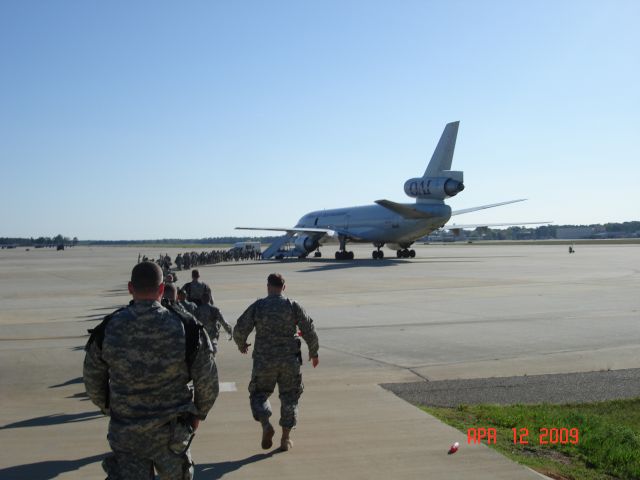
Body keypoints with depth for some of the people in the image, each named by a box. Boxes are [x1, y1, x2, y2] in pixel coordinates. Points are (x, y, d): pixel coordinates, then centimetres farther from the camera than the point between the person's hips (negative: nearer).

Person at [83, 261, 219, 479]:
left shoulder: (108, 329, -10)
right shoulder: (185, 328, -15)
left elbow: (93, 380, 5)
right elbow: (208, 382, -8)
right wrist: (198, 413, 11)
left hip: (125, 434, 1)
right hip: (172, 434, -1)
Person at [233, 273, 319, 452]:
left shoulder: (257, 306, -2)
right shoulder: (293, 306, -1)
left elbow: (240, 330, -1)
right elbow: (309, 331, -1)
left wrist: (241, 345, 20)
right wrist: (314, 352, 13)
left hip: (264, 361, -1)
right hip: (289, 360, 1)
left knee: (259, 395, 15)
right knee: (289, 397, 14)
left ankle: (266, 425, -9)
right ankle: (285, 439, 16)